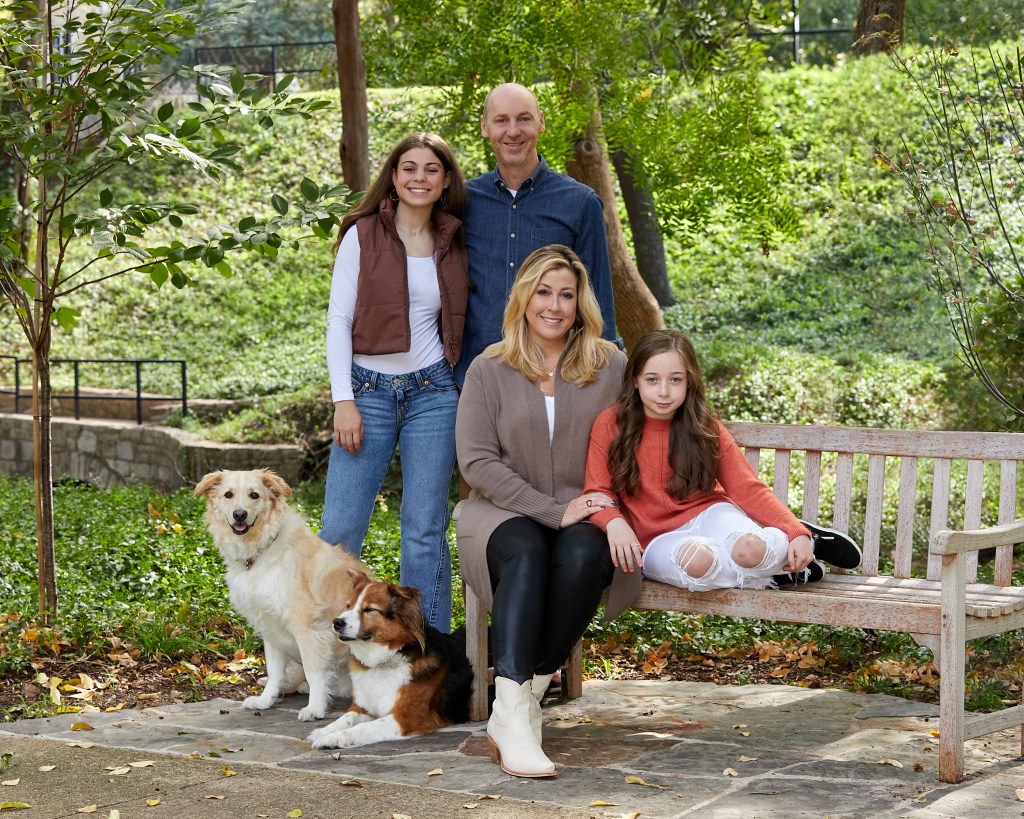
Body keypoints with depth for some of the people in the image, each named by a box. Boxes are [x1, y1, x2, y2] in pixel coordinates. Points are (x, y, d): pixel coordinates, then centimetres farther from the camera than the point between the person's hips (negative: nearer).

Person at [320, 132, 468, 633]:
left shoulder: (452, 243, 10)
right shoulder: (362, 235, 0)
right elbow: (339, 319, -2)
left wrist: (467, 392, 10)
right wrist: (343, 400, -9)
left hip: (433, 394, 2)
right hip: (369, 390, -2)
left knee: (425, 530, 2)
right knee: (341, 527, -5)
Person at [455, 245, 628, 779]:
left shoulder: (610, 367, 8)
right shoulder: (489, 370, 4)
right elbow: (477, 461, -4)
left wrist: (606, 507, -11)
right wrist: (555, 511, -14)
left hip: (584, 519, 1)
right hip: (503, 515, -1)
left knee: (584, 555, -35)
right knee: (527, 554, -36)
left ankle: (525, 699, -29)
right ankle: (513, 720, -44)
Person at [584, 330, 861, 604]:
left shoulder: (706, 429, -1)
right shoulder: (610, 424, -6)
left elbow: (749, 489, -3)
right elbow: (598, 491, -4)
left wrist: (796, 533, -16)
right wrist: (614, 522, -28)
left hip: (708, 515, 1)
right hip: (656, 539, -1)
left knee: (749, 549, -34)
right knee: (694, 559, -38)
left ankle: (802, 540, 1)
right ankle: (764, 577, -8)